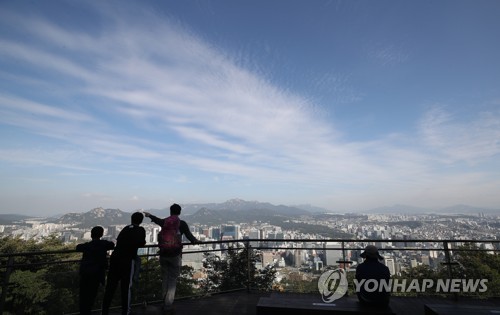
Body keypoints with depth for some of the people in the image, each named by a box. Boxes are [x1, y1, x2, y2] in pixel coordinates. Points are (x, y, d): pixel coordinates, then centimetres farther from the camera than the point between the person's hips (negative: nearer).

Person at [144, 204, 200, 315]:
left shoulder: (164, 222, 1)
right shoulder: (182, 223, -7)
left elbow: (157, 220, 21)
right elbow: (190, 236, -5)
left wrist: (149, 215, 42)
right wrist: (196, 241, 17)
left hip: (163, 254, 4)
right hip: (175, 255, -4)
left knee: (165, 278, 18)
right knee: (172, 280, 5)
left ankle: (165, 303, 29)